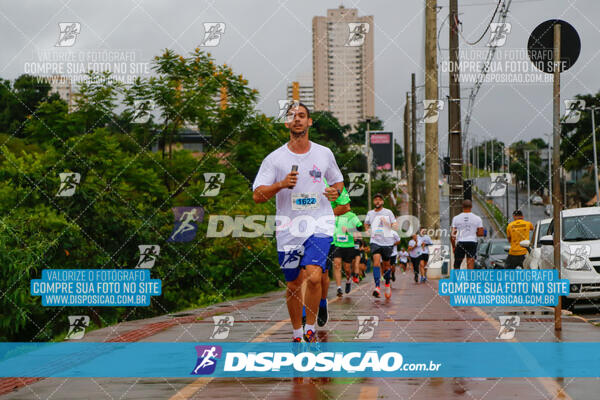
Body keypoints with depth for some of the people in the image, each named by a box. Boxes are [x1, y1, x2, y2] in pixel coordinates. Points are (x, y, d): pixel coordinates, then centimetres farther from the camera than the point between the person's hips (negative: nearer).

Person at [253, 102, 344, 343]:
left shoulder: (324, 153, 6)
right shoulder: (275, 158, 0)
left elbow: (338, 181, 21)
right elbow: (257, 196, -4)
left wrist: (336, 191, -2)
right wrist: (281, 184, -19)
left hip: (320, 226, -1)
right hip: (288, 230, 1)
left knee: (313, 276, -21)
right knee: (293, 285, 9)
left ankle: (311, 328, -2)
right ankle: (297, 334, 28)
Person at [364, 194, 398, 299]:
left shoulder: (388, 212, 3)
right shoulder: (370, 213, 11)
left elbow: (396, 227, 0)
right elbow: (366, 224, 29)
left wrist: (387, 222, -18)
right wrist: (368, 231, 8)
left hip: (387, 242, 0)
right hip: (375, 241, 0)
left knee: (386, 265, 7)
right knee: (376, 261, -20)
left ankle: (387, 284, 33)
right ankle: (377, 287, -28)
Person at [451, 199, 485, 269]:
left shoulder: (456, 218, 2)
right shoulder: (477, 218, 0)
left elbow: (452, 235, 0)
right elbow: (481, 233, -2)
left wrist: (453, 247, 9)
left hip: (460, 243, 1)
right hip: (472, 242, 0)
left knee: (456, 266, 13)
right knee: (470, 267, -2)